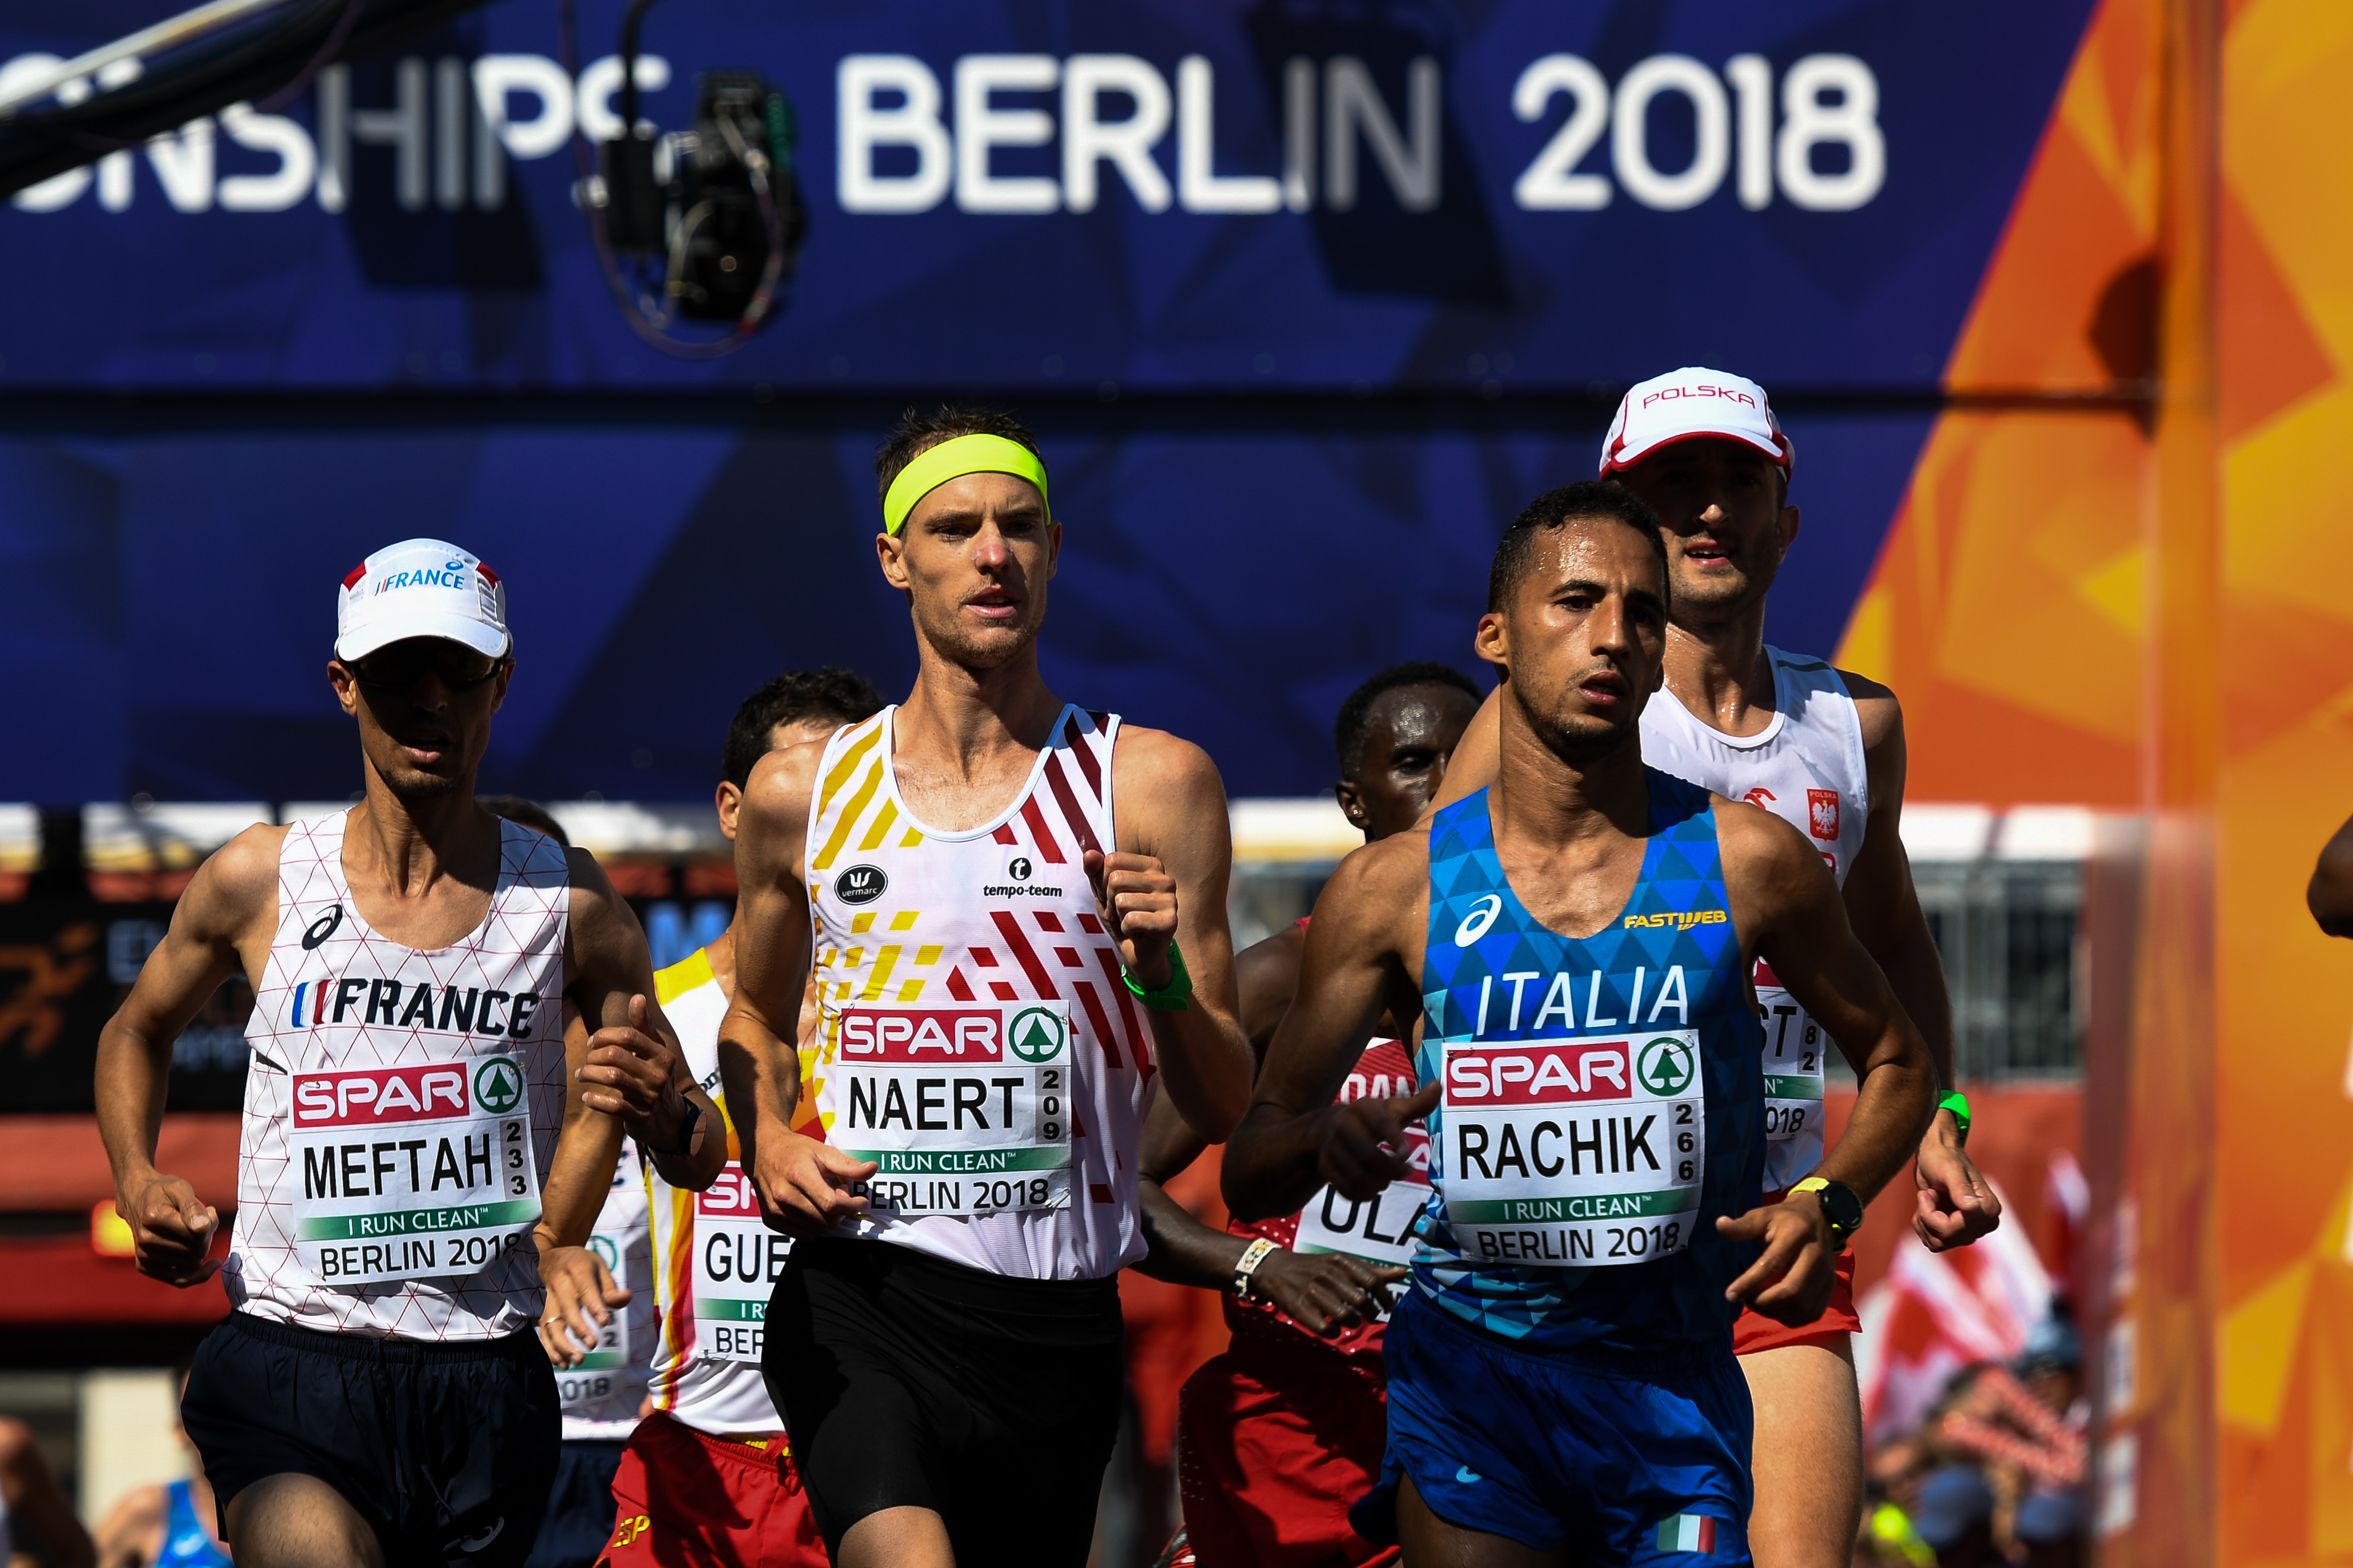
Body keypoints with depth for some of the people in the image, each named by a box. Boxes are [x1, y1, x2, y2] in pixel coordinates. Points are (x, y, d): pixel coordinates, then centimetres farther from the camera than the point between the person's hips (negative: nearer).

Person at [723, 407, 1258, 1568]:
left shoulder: (1153, 786, 3)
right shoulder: (799, 795, 8)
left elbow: (1223, 1109, 4)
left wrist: (1163, 975, -16)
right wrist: (767, 1145, 7)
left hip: (1057, 1319, 1)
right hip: (857, 1296, -1)